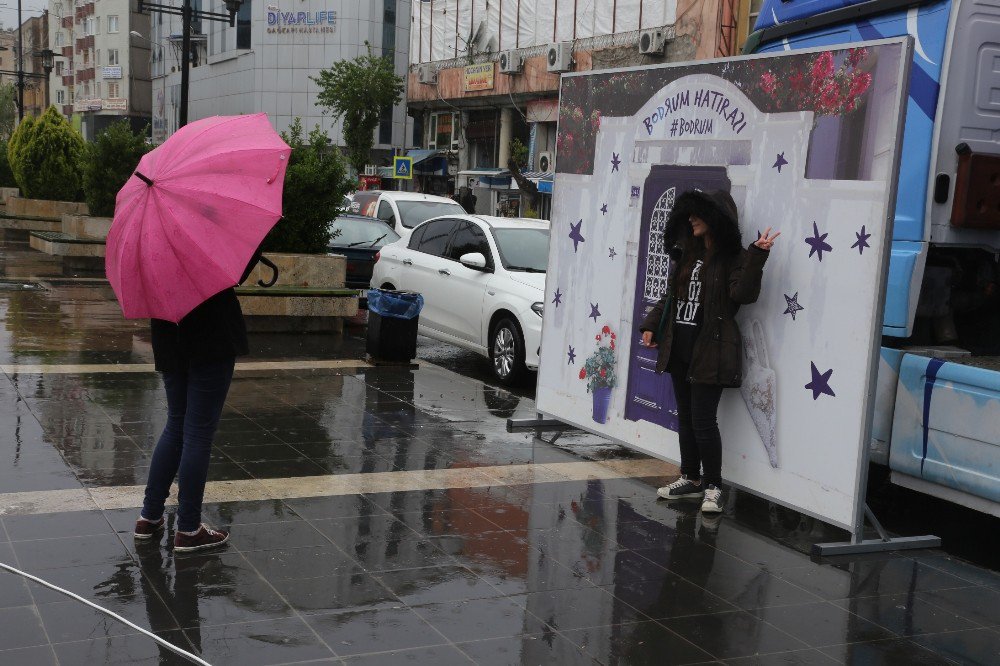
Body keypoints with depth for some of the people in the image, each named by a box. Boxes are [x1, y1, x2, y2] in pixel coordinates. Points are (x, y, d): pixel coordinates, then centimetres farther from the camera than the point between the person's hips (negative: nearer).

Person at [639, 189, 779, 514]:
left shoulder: (733, 258, -8)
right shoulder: (689, 254, 14)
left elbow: (743, 293, -24)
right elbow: (671, 295, 22)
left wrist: (757, 256, -30)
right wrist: (651, 325, 16)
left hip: (711, 351, -7)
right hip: (680, 347, 7)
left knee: (703, 420, -6)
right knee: (685, 417, 14)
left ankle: (713, 486, 8)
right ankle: (690, 478, 26)